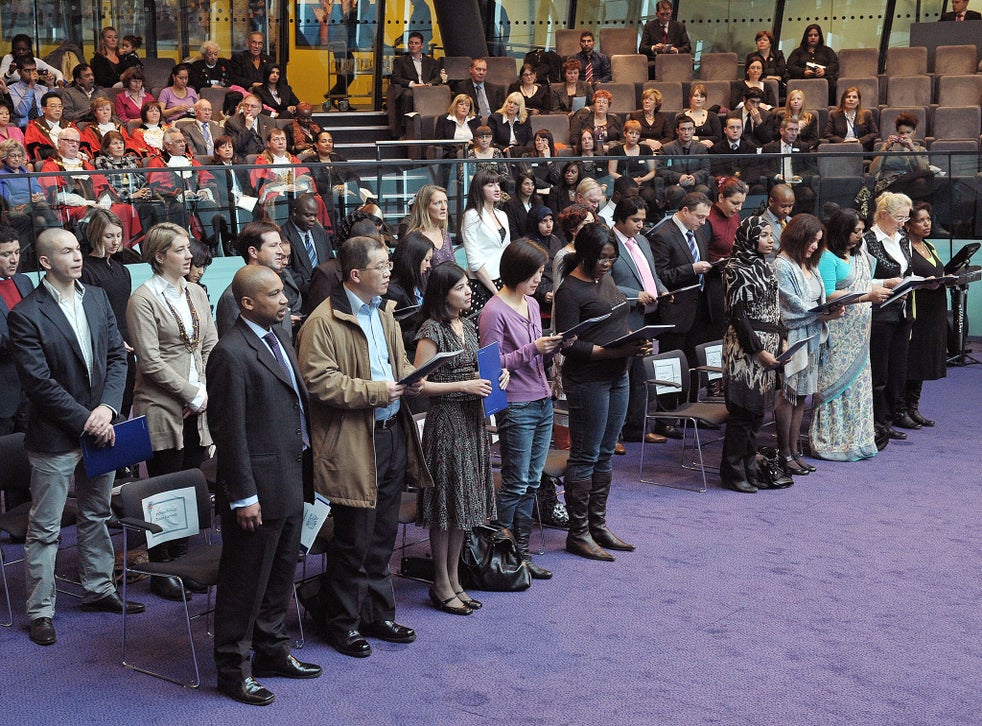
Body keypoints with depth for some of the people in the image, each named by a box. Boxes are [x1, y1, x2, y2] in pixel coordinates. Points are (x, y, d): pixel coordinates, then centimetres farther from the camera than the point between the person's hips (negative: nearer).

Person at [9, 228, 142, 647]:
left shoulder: (97, 299, 6)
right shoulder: (26, 314, -13)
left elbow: (117, 357, 4)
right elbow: (38, 382, -17)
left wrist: (107, 408, -10)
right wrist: (85, 420, -17)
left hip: (99, 428, 6)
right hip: (54, 437, -6)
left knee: (97, 515, 19)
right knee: (45, 529, 3)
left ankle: (98, 590, 33)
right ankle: (40, 611, 13)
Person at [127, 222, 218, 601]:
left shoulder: (196, 293, 12)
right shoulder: (143, 299, -9)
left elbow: (210, 345, 11)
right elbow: (150, 360, -14)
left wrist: (206, 390, -3)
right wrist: (191, 394, -13)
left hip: (197, 410, 6)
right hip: (162, 410, -6)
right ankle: (161, 573, 11)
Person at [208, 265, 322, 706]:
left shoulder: (279, 340, 11)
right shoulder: (232, 354, -18)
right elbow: (230, 432, -19)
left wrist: (305, 475, 14)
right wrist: (243, 496, -19)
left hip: (291, 481, 9)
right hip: (259, 487, -9)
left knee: (281, 573, 20)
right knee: (245, 580, 3)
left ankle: (272, 650, 35)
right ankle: (233, 669, 15)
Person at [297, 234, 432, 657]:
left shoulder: (384, 313, 14)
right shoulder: (324, 322, -14)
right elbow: (319, 381, -20)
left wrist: (410, 380, 0)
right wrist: (374, 391, -21)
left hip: (393, 434, 8)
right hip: (352, 444, -8)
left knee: (382, 538, 16)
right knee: (353, 541, 1)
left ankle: (377, 615, 29)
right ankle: (342, 623, 16)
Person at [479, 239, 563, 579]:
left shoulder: (532, 304, 13)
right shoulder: (494, 312, -12)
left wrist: (553, 347, 1)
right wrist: (532, 349, -20)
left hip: (542, 401, 8)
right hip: (515, 407, -8)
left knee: (532, 483, 10)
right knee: (516, 484, -3)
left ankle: (521, 551, 17)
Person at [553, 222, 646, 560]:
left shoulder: (606, 280, 13)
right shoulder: (570, 290, -13)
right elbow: (569, 344, -16)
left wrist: (635, 344, 1)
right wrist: (614, 351, -23)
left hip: (617, 377, 8)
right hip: (587, 379, -8)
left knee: (605, 454, 13)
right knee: (585, 456, -2)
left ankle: (598, 525, 22)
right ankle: (578, 534, 6)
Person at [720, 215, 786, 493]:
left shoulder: (764, 266, 15)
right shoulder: (736, 269, -11)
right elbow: (738, 314, -15)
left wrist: (781, 340, 9)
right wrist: (758, 350, -16)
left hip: (768, 347, 8)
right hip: (744, 347, -8)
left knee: (757, 411, 11)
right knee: (742, 411, -4)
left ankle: (749, 469, 18)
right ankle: (733, 472, 4)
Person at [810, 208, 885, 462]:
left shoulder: (859, 255, 16)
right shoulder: (827, 258, -12)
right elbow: (828, 295, -20)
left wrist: (882, 290, -1)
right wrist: (867, 297, -22)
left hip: (858, 333, 9)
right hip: (837, 333, -9)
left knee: (858, 382, 10)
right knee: (836, 384, -4)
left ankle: (856, 439, 18)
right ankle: (831, 441, 3)